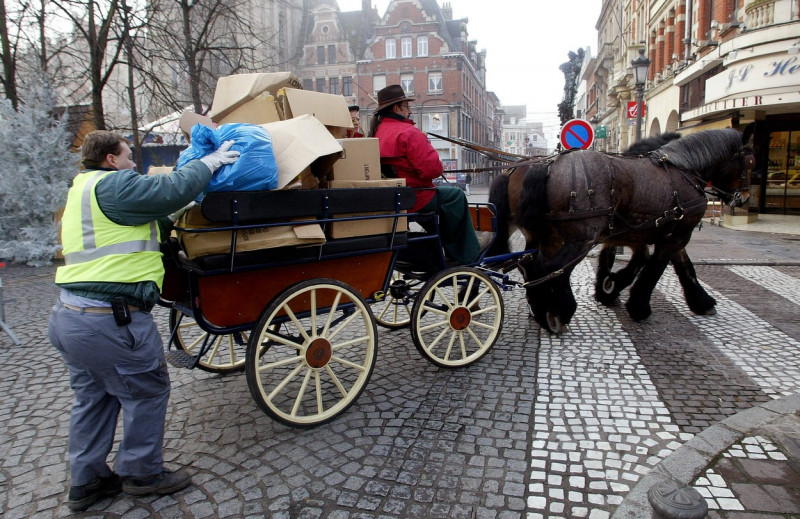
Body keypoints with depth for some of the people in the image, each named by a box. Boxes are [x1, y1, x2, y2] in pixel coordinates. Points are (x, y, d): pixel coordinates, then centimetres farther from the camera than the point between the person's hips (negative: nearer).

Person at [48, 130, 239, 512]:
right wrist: (209, 162, -7)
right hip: (112, 320, -11)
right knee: (146, 392, 8)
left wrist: (172, 216, 22)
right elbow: (170, 190, -19)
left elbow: (139, 225, 25)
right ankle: (141, 473, 23)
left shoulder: (82, 190, 20)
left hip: (69, 316, 11)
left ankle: (85, 481, 33)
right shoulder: (112, 185, -13)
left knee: (92, 397, 21)